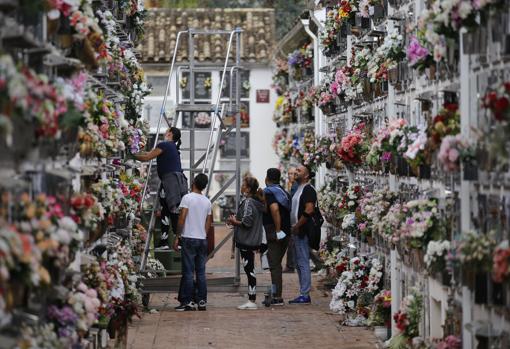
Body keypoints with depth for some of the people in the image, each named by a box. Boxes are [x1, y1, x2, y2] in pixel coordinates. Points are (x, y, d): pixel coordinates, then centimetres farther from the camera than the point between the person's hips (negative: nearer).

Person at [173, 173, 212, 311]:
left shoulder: (188, 198, -8)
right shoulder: (207, 201, 9)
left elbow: (182, 218, -12)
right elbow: (208, 223, 12)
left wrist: (177, 237, -7)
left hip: (189, 238, -5)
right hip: (202, 239, 5)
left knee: (188, 272, -4)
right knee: (201, 272, 8)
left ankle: (188, 302, -5)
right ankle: (202, 301, 8)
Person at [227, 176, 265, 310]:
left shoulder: (248, 202, -16)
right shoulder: (257, 202, 13)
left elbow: (247, 222, -22)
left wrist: (234, 221, -5)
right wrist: (236, 221, 13)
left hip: (246, 242, -10)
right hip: (253, 241, 10)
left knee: (249, 270, -7)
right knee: (250, 270, 13)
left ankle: (252, 301, -6)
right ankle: (251, 300, 16)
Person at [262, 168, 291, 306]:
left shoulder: (268, 192, -10)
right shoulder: (284, 192, 16)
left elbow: (274, 209, -25)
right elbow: (289, 211, 15)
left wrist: (278, 230, -22)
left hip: (273, 233, -8)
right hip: (286, 234, 8)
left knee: (274, 265, -5)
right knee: (276, 264, 16)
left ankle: (277, 297, -7)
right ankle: (276, 294, 18)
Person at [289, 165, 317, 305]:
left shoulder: (308, 189, -11)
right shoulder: (299, 189, 20)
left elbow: (309, 210, -22)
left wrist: (297, 226, -17)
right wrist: (294, 228, 14)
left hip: (302, 232, -10)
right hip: (297, 232, 10)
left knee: (303, 262, -9)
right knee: (299, 263, 12)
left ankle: (305, 295, -8)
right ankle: (303, 294, 17)